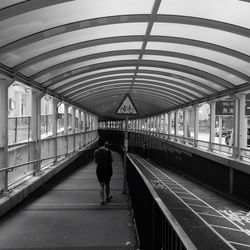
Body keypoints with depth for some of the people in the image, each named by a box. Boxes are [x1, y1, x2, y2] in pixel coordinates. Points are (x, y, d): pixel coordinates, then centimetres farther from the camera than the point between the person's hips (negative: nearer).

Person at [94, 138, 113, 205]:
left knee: (102, 187, 10)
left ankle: (102, 200, 4)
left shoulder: (96, 152, -6)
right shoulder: (108, 151, -12)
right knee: (107, 185, 18)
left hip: (99, 169, 1)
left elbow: (95, 161, 5)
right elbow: (111, 160, -6)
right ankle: (107, 197, 35)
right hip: (107, 169, -1)